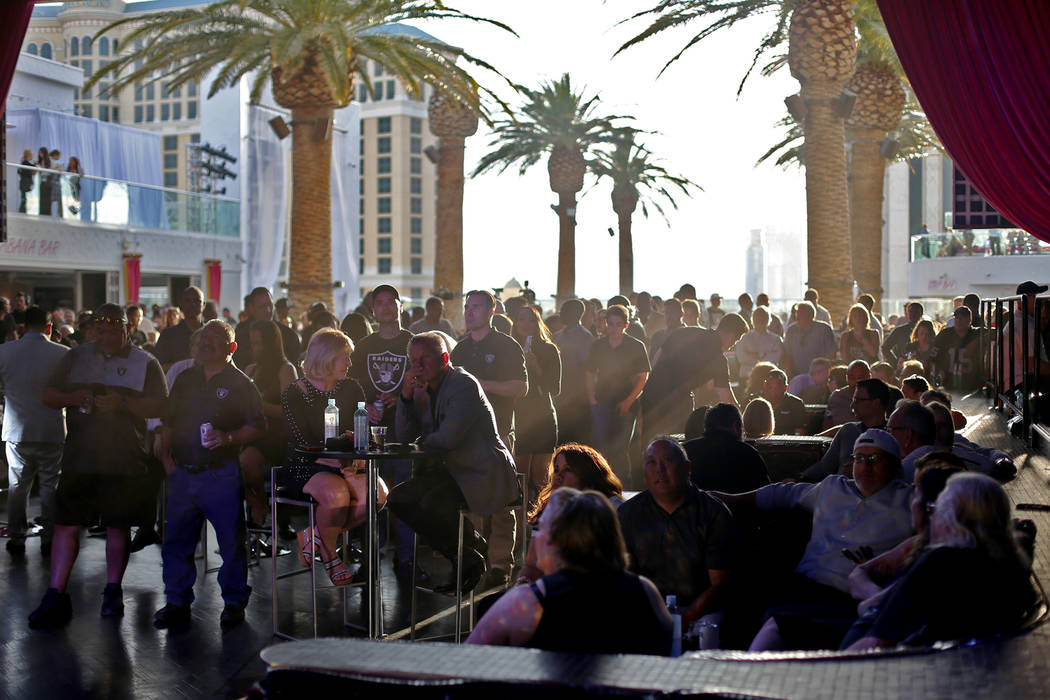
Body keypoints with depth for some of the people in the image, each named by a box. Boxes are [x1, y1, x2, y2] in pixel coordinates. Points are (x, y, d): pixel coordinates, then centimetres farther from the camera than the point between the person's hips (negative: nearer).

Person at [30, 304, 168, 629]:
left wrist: (124, 403, -19)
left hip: (125, 460, -2)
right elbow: (47, 395, 12)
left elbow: (160, 407, -5)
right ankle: (56, 596, 5)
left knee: (118, 526, 7)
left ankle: (113, 592, 19)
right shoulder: (76, 357, 12)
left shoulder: (145, 363, 3)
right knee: (66, 524, -1)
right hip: (79, 457, 2)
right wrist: (72, 397, -8)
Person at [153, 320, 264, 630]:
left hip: (221, 474, -5)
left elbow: (258, 427, -4)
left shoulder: (241, 384, 0)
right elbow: (169, 421, 21)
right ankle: (177, 602, 20)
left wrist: (228, 438, -18)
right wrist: (166, 454, 8)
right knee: (176, 540, 7)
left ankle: (234, 602, 14)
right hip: (182, 473, 5)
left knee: (232, 541, 0)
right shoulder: (185, 379, 15)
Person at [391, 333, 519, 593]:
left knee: (433, 503, -30)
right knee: (399, 498, 0)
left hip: (486, 476, -10)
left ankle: (474, 551, -1)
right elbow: (403, 437, 7)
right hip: (453, 472, 10)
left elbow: (448, 438, -25)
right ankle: (459, 555, 6)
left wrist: (425, 441, -3)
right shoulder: (423, 390, 12)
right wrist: (406, 396, -5)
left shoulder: (464, 385, -16)